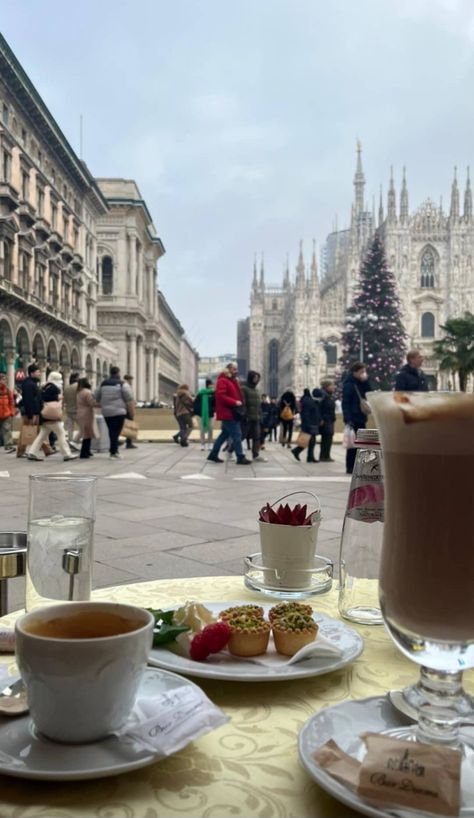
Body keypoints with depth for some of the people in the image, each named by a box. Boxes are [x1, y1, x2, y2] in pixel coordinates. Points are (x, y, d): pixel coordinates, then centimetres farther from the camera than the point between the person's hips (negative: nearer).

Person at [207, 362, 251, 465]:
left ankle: (213, 454, 20)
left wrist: (240, 402, 9)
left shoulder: (234, 381, 21)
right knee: (236, 434, -10)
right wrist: (234, 402, -24)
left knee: (225, 434, 14)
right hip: (228, 412, -10)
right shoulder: (222, 381, -11)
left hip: (233, 412, 10)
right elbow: (221, 396, -22)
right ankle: (240, 457, -7)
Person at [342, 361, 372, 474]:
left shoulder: (361, 383, 14)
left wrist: (366, 381, -2)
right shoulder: (348, 385, -11)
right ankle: (350, 467, 3)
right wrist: (348, 419, -22)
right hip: (353, 419, -8)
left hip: (361, 418, 8)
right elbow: (345, 403, -15)